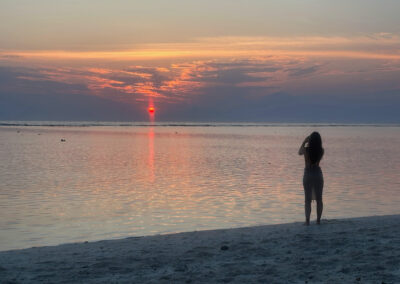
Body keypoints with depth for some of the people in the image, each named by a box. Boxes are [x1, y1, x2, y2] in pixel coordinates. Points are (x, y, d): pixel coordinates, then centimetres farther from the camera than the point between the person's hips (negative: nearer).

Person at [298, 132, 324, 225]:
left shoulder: (306, 149, -13)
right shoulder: (321, 150, -7)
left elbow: (299, 152, 11)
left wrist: (304, 142, 15)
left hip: (308, 174, -2)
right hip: (318, 173, 2)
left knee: (308, 199, 3)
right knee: (319, 199, 11)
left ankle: (307, 221, -1)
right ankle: (318, 220, 13)